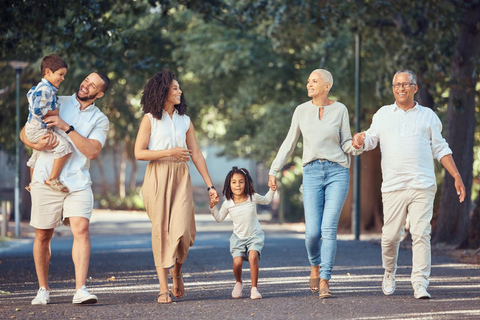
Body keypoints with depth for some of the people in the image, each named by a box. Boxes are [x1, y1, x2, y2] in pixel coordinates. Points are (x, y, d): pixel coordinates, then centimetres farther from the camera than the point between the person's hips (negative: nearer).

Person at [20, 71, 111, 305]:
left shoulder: (100, 120, 9)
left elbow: (92, 151, -9)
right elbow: (25, 133, 9)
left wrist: (67, 128, -16)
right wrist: (37, 144, -14)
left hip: (78, 182, 0)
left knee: (81, 229, -17)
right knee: (43, 235, 4)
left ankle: (80, 290, -21)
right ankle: (43, 290, 18)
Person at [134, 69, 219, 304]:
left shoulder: (185, 121, 14)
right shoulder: (150, 119, 3)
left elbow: (196, 155, 13)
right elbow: (139, 153, -4)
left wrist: (210, 185, 10)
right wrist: (170, 152, -11)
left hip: (181, 177, 3)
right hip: (157, 176, -3)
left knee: (182, 229, -11)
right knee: (161, 229, -4)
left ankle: (177, 272, 18)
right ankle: (163, 288, 0)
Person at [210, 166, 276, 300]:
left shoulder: (253, 197, -7)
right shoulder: (227, 204, -7)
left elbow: (266, 200, 15)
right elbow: (219, 218, 9)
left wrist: (272, 190, -1)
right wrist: (213, 207, -6)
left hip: (255, 236, -1)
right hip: (238, 237, 1)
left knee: (253, 256, -26)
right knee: (237, 262, -16)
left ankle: (254, 288, -17)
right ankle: (238, 283, 17)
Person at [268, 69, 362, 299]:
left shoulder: (340, 110, 3)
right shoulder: (301, 110, 8)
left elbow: (346, 145, 6)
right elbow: (289, 143, 14)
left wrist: (357, 146, -17)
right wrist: (273, 171, 14)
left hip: (337, 172, -1)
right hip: (312, 173, 1)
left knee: (329, 228, -12)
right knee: (312, 231, -7)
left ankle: (324, 282, -10)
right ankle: (315, 266, 24)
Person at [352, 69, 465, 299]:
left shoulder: (428, 116, 14)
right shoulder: (383, 114, 16)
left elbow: (440, 149, 15)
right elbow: (371, 139, 15)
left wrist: (457, 176, 8)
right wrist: (360, 139, -10)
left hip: (423, 186, -1)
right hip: (393, 186, 1)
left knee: (421, 234, -10)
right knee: (390, 236, 0)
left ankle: (420, 284, -8)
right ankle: (389, 274, 24)